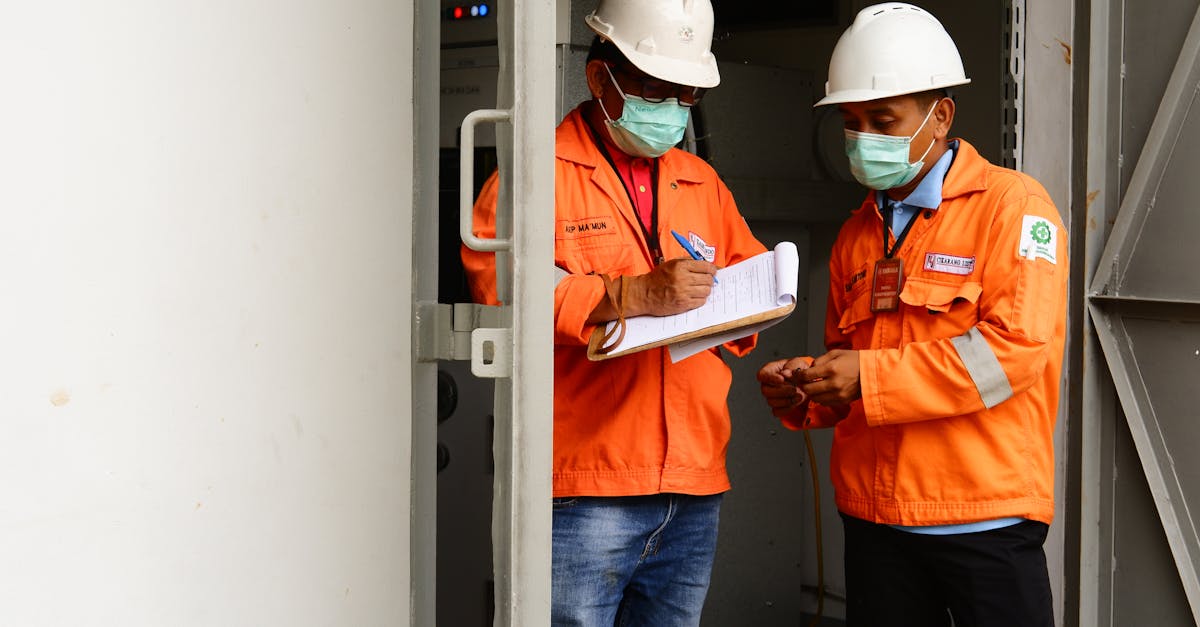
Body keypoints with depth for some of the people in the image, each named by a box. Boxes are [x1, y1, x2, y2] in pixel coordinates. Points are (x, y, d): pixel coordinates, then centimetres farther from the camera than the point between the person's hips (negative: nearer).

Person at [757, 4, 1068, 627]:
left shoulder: (1012, 205, -6)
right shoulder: (857, 232, 14)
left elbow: (1016, 346, -18)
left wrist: (873, 378, -20)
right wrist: (803, 393, -1)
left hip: (985, 518, -5)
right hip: (874, 518, 6)